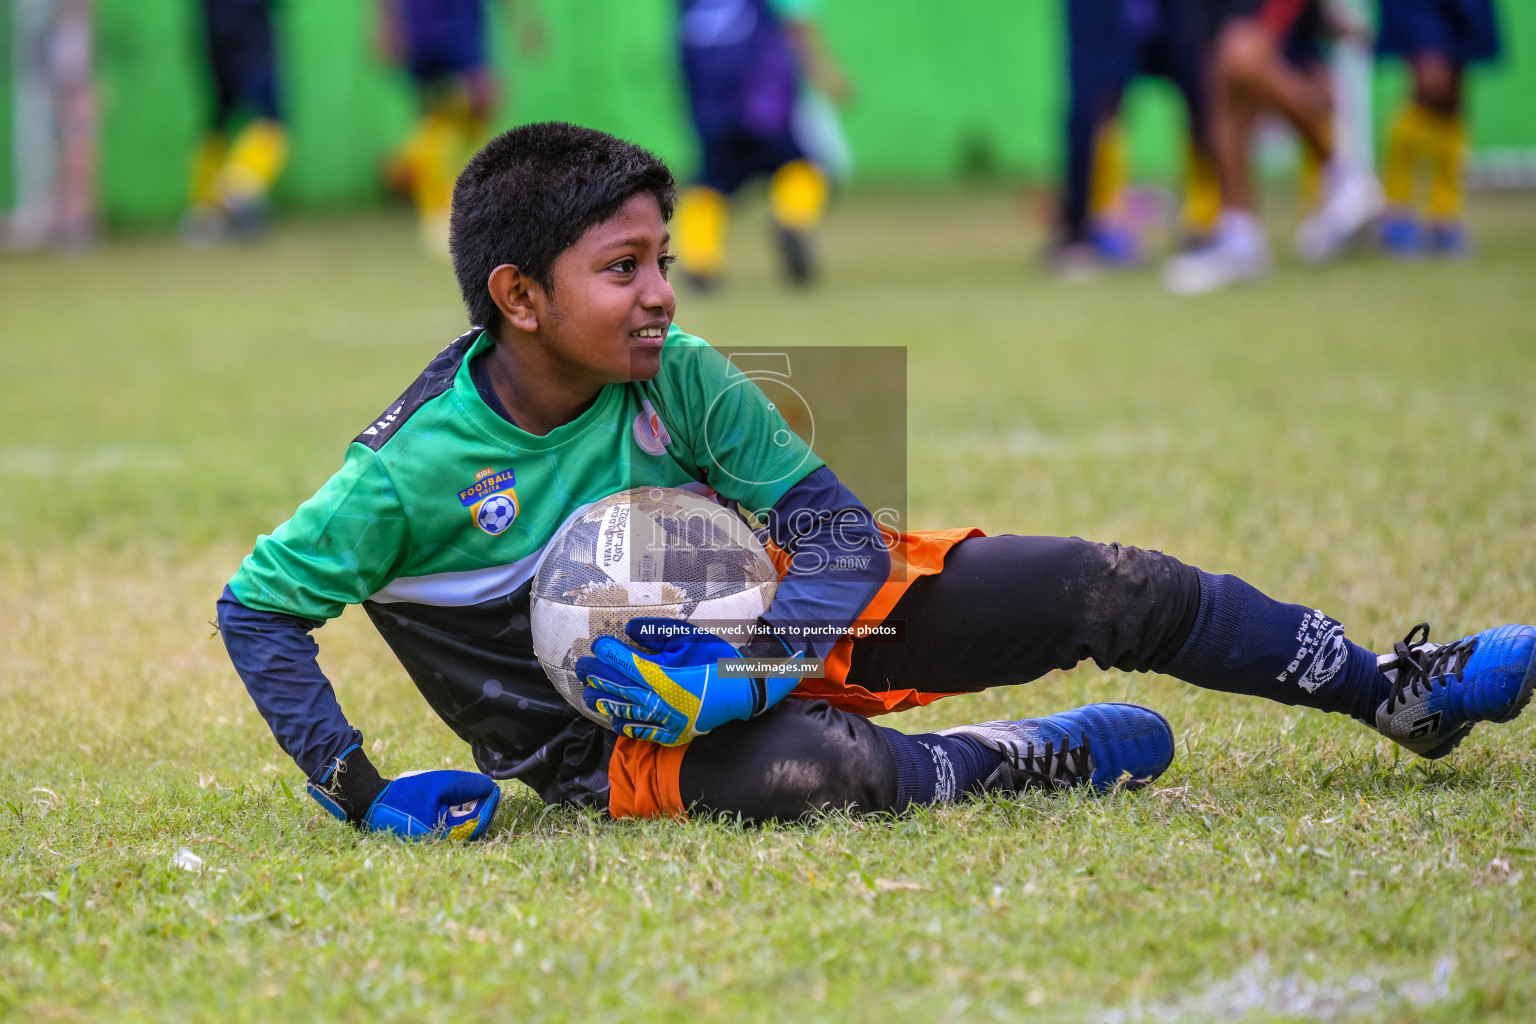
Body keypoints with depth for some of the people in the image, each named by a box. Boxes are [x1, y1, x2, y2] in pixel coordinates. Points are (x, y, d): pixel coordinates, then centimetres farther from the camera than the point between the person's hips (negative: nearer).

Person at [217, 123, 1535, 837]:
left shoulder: (680, 378, -10)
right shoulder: (416, 471, -21)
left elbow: (842, 533, -10)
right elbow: (258, 607, -15)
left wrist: (743, 665, -28)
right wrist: (361, 791, -24)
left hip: (757, 622, 5)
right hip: (619, 737, -4)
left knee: (1104, 588, -6)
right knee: (800, 772, -41)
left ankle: (1393, 689, 10)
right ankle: (1055, 756, -14)